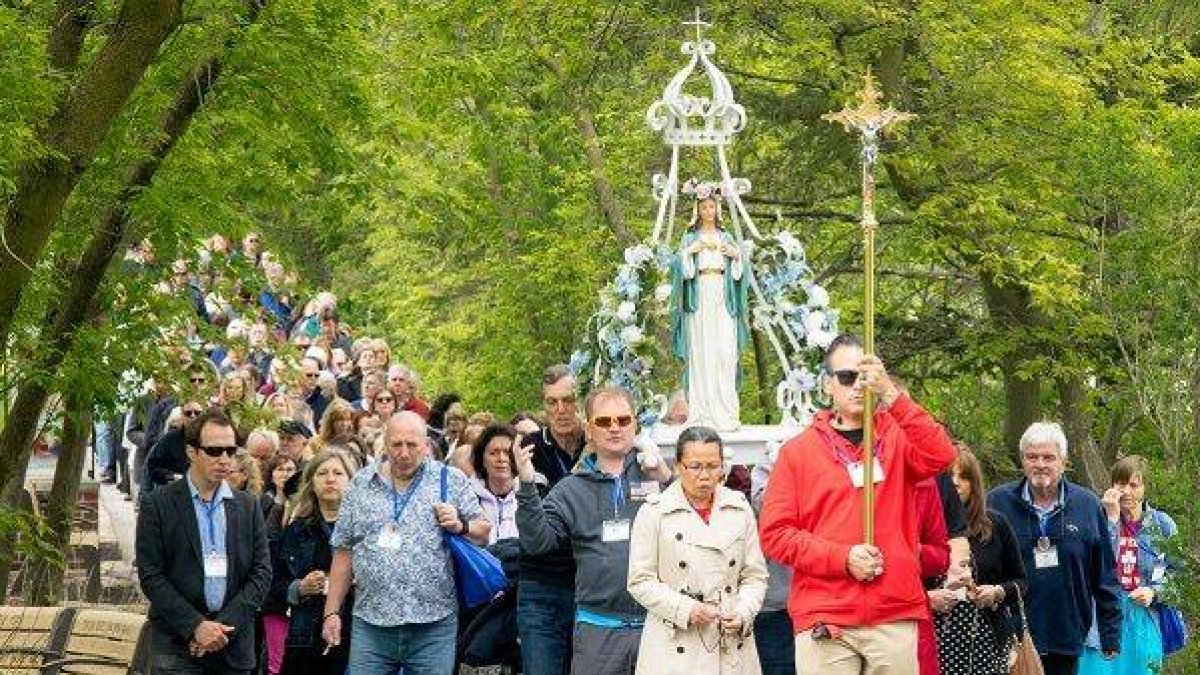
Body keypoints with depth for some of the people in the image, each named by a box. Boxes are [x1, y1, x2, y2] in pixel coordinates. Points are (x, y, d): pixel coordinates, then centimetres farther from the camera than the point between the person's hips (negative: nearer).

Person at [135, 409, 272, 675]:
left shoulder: (248, 506, 11)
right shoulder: (158, 505, 0)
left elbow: (262, 573, 5)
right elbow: (151, 577, -5)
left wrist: (225, 625, -7)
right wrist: (195, 626, -13)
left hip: (234, 649, 3)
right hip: (177, 648, -3)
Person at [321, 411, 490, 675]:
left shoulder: (451, 480, 6)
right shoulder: (361, 484, 10)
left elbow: (484, 531, 10)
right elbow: (343, 552, 12)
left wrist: (461, 527, -12)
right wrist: (331, 612, 8)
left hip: (434, 625, -1)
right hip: (371, 624, 1)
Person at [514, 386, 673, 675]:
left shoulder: (656, 474, 4)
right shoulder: (572, 489, 9)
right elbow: (538, 541, 0)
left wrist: (668, 480, -17)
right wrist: (527, 487, -11)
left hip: (657, 622, -1)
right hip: (598, 629, 1)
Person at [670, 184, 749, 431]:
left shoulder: (726, 238, 18)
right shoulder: (690, 239, 12)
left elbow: (739, 271, 13)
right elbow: (681, 267, 0)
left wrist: (737, 254, -6)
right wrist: (691, 251, -15)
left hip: (722, 299, 2)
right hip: (699, 297, -2)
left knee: (725, 353, -8)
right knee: (700, 354, -8)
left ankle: (725, 410, -10)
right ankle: (701, 412, -11)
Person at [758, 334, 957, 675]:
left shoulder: (898, 437, 11)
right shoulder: (798, 451, 8)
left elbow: (940, 456, -11)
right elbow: (774, 532, 3)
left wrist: (891, 394, -17)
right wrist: (843, 557, -9)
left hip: (895, 618, 1)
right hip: (824, 621, -1)